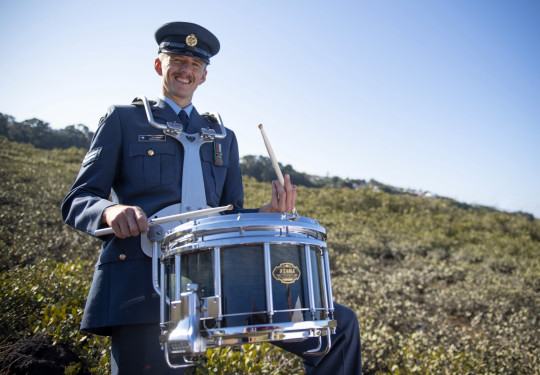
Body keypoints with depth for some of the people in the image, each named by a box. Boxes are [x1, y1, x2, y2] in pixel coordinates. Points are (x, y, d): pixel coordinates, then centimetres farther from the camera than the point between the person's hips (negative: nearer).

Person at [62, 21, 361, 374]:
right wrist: (111, 210, -18)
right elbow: (77, 200, 7)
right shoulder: (122, 120, 14)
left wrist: (269, 211, -2)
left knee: (341, 326, -5)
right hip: (141, 283, -2)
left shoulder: (224, 138, 23)